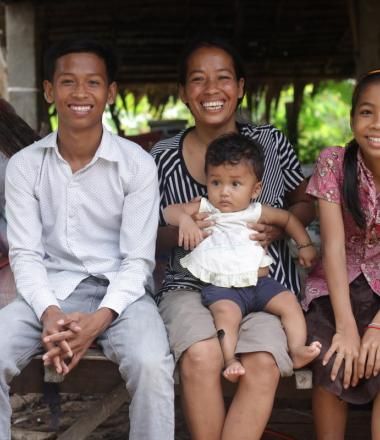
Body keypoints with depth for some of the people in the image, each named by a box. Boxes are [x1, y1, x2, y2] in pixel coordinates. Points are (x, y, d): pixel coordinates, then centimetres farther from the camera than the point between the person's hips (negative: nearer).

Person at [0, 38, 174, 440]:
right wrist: (49, 312, -22)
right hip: (51, 289, 2)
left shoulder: (137, 164, -6)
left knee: (152, 365, -31)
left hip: (119, 290, -1)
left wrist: (100, 318, -24)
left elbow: (138, 259, -7)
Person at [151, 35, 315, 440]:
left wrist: (280, 226, -5)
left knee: (263, 365, -31)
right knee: (200, 356, -33)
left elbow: (305, 202, 17)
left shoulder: (270, 142, 3)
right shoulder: (164, 156, 2)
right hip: (191, 285, 0)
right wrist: (178, 231, -13)